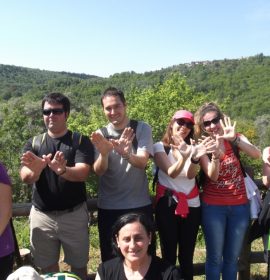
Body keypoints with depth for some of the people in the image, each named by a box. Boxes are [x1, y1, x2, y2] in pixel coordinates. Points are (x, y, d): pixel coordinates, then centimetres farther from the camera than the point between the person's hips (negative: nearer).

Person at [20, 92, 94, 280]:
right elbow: (25, 178, -10)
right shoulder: (34, 143, 3)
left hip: (74, 215, -2)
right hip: (42, 216, 2)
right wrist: (35, 170, -35)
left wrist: (62, 170, -40)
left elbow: (83, 173, -18)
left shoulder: (81, 141, -5)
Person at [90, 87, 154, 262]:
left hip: (140, 205, -1)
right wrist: (104, 154, -36)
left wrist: (127, 155, -42)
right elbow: (98, 171, -14)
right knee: (110, 259, 12)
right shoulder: (100, 135, -1)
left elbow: (142, 162, -20)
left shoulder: (142, 129, -5)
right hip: (108, 208, 1)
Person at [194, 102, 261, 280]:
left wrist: (234, 139, -34)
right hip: (213, 207, -2)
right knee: (215, 258, 4)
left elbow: (257, 154, -20)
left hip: (239, 205, 2)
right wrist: (216, 153, -33)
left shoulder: (236, 138, -1)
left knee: (232, 258, 15)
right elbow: (212, 176, -17)